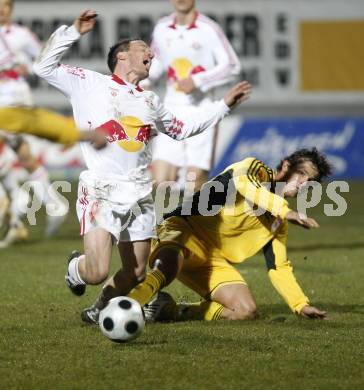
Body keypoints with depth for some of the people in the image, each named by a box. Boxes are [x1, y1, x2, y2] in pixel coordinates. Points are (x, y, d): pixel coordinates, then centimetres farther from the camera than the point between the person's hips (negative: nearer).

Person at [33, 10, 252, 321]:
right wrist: (73, 32, -8)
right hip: (101, 192, -6)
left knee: (136, 274, 5)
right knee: (97, 272, -18)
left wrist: (224, 105, 37)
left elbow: (180, 128, 38)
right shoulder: (89, 83, 6)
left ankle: (104, 305, 34)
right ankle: (76, 268, 18)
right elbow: (44, 67, -1)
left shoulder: (150, 101, 24)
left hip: (140, 195, 6)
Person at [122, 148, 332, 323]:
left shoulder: (278, 221, 17)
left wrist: (302, 305, 10)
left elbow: (278, 267, 20)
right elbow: (243, 182, -28)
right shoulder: (255, 169, -2)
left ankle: (171, 311, -7)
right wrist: (285, 211, -36)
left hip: (213, 261, 7)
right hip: (185, 232, -7)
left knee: (247, 311, -13)